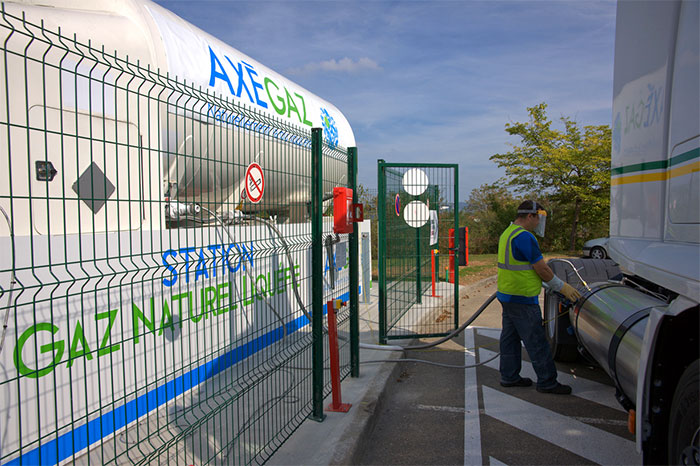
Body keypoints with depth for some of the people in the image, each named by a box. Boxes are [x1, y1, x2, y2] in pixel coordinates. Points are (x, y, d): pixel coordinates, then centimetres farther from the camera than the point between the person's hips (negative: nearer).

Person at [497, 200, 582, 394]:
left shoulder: (508, 233, 13)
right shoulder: (525, 237, -19)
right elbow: (542, 269, -16)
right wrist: (562, 287, -4)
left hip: (507, 296, 10)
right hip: (522, 299, -10)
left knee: (510, 337, 15)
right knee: (536, 341, -1)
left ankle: (509, 376, 23)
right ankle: (547, 382, 9)